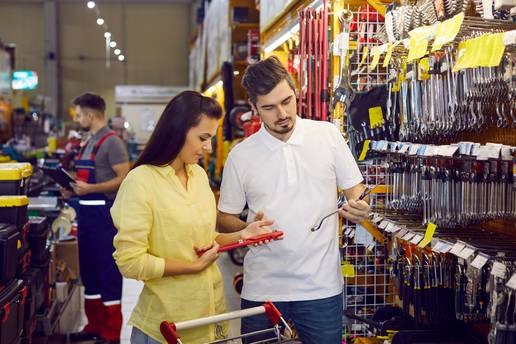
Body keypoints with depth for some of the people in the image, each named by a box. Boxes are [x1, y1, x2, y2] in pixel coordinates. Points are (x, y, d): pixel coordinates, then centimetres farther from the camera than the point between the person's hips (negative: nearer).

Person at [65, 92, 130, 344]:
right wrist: (75, 188, 7)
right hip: (87, 212, 9)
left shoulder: (111, 141, -11)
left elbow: (123, 179, -18)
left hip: (104, 213, -9)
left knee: (108, 271, -2)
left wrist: (90, 188, -21)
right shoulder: (89, 142, 16)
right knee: (88, 269, 15)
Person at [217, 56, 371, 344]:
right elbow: (225, 219, 7)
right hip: (262, 289, 1)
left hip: (322, 287, 0)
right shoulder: (240, 155, 1)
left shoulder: (328, 135, -1)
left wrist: (359, 209, -16)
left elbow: (356, 192, 7)